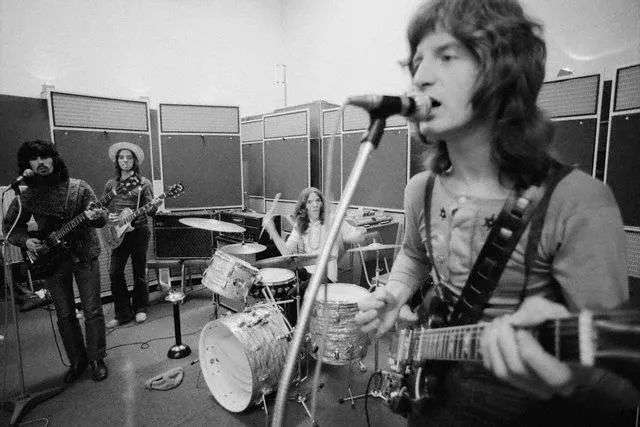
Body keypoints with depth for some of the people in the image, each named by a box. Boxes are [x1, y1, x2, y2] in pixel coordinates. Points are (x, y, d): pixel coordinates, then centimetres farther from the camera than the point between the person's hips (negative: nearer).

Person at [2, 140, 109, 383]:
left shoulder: (78, 187, -7)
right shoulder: (25, 195, -1)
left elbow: (101, 217, -8)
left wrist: (96, 216, -32)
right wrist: (25, 240, -8)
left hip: (84, 255, -2)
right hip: (50, 260, 2)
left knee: (92, 310, 1)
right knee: (65, 315, 10)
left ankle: (97, 359, 17)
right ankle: (77, 361, 27)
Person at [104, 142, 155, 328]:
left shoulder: (143, 182, 0)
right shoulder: (111, 183, 9)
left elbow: (151, 210, -3)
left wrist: (155, 204, -25)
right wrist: (108, 215, -6)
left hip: (139, 231, -3)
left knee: (139, 272, 5)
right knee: (115, 272, 0)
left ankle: (140, 309, 22)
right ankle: (123, 313, 13)